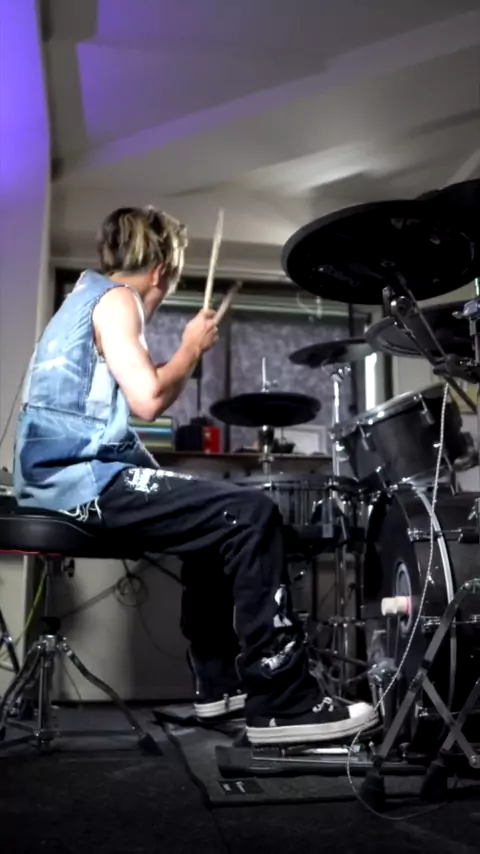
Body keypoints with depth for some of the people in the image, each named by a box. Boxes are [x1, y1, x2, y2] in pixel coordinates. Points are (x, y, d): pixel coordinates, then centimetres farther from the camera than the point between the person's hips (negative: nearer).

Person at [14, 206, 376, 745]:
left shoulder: (88, 294, 22)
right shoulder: (113, 299, -7)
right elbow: (148, 400, -19)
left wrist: (188, 352, 16)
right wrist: (192, 347, -3)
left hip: (63, 477, 10)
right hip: (82, 478, -10)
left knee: (218, 517, 23)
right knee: (250, 514, -15)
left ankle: (219, 682, 26)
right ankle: (281, 702, -12)